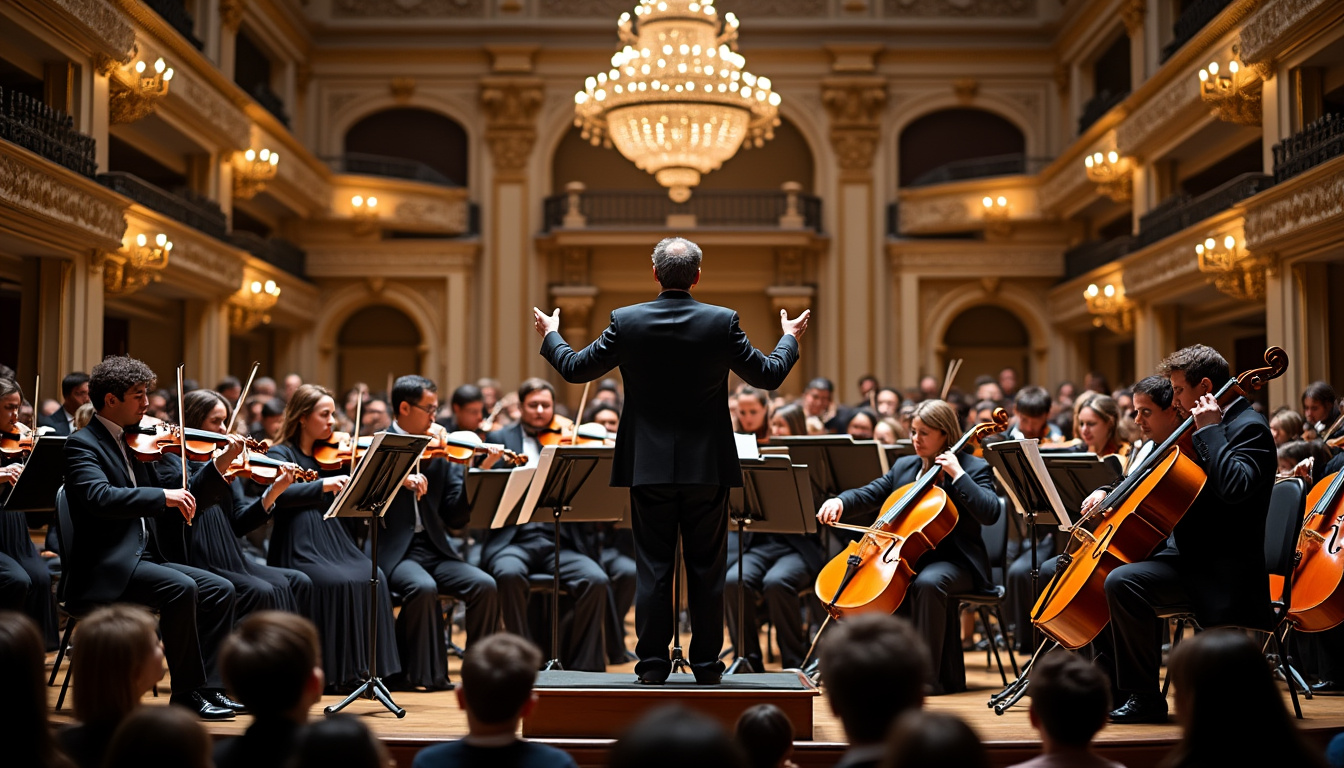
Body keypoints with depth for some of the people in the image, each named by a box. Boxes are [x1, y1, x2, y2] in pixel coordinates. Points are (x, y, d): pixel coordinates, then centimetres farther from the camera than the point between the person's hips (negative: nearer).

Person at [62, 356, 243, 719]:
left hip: (142, 560, 8)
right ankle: (187, 693, -17)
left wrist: (219, 465, 4)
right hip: (105, 570, -8)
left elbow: (174, 504, 14)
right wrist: (163, 496, -30)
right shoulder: (82, 444, -7)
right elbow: (100, 497, -27)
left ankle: (209, 687, -6)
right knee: (180, 588, -29)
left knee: (220, 589, -6)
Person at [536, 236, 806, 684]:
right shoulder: (722, 322, -7)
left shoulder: (626, 321, -6)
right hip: (707, 466, 0)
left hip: (648, 466, 0)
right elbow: (769, 376, 3)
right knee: (707, 569, 9)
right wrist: (790, 338, 23)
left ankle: (652, 665, 10)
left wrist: (550, 336, 25)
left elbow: (575, 369, 5)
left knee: (652, 568, 7)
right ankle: (707, 665, 15)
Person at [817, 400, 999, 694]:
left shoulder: (974, 468, -1)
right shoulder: (904, 466, 16)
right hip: (909, 558, 6)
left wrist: (957, 474, -19)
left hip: (953, 562, -6)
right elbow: (869, 495, 8)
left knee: (928, 582, -38)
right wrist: (840, 501, -13)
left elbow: (989, 513, -17)